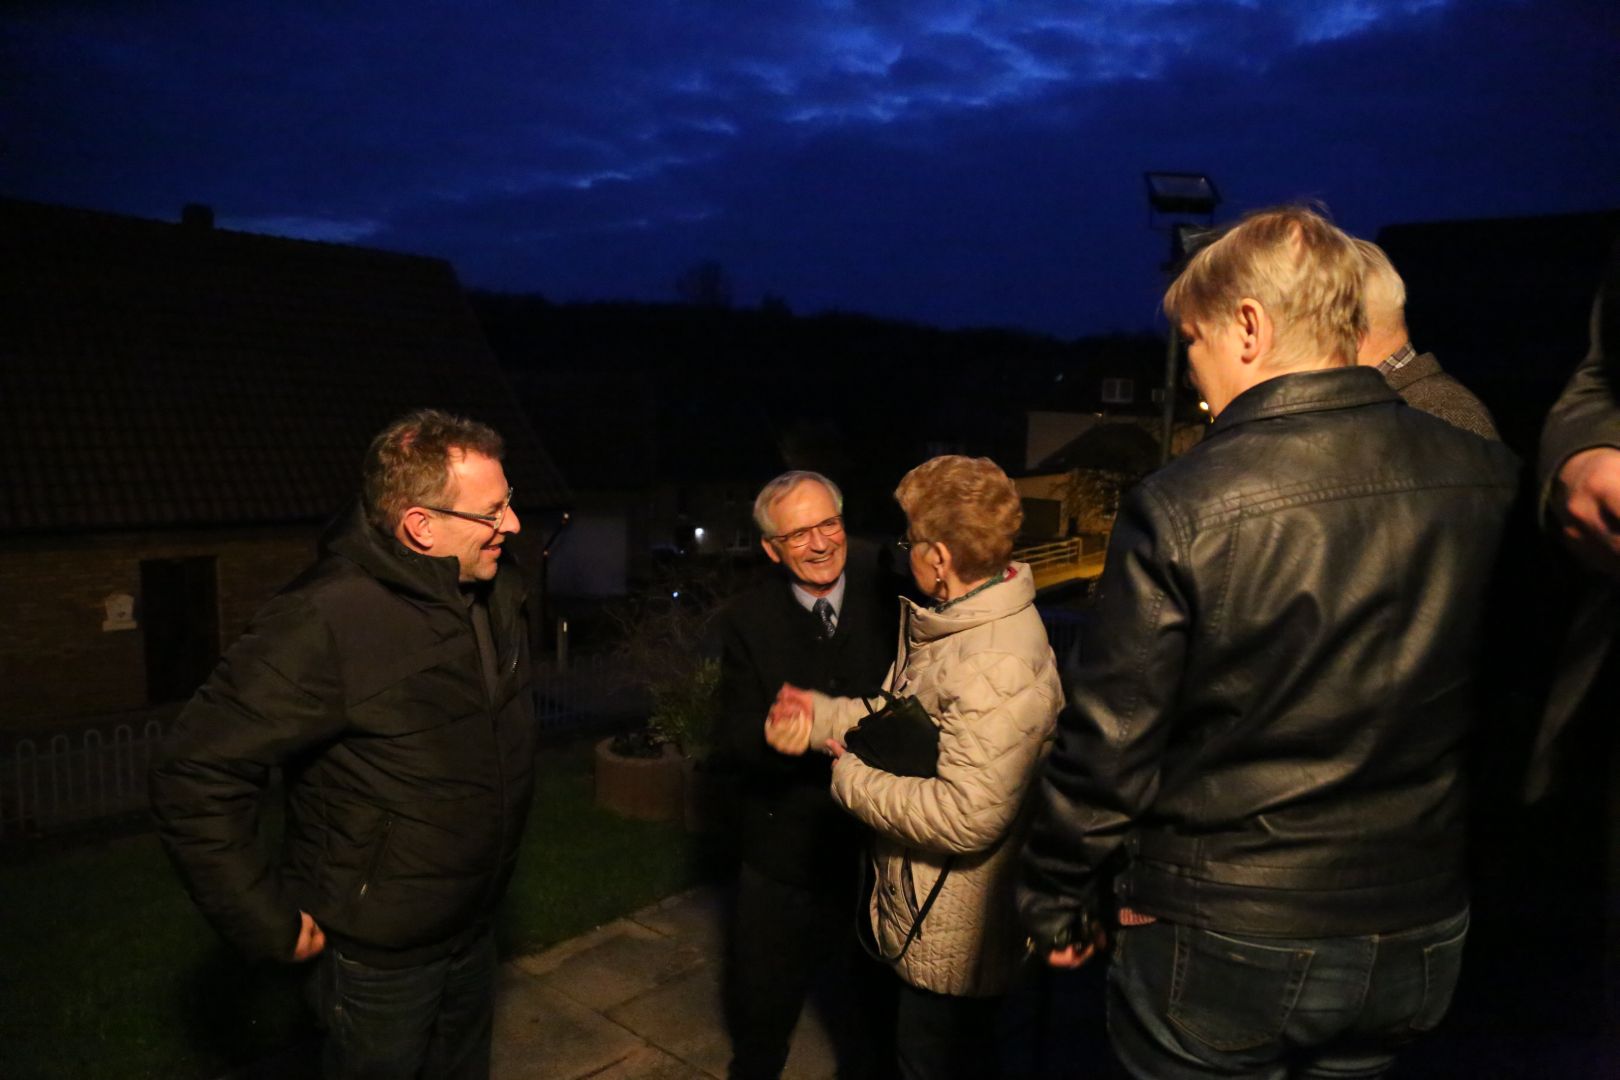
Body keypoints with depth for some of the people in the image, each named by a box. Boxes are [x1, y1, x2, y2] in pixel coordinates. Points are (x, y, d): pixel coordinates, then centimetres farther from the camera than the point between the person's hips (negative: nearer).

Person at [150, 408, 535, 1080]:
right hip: (376, 962, -7)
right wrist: (270, 923, -19)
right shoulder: (325, 622, -28)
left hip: (472, 932, 7)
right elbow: (195, 778, -24)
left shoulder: (498, 592, -4)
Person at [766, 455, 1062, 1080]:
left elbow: (966, 816, -34)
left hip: (952, 936, -9)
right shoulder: (954, 622, 1)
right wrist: (821, 715, -8)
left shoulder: (999, 670, -33)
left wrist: (852, 780, -22)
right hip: (923, 908, 9)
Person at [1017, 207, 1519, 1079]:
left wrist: (1055, 902, -2)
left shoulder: (1181, 508, -22)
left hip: (1220, 942, -4)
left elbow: (1107, 740, -16)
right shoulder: (1492, 483, -8)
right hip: (1419, 941, 5)